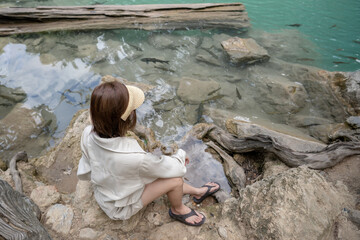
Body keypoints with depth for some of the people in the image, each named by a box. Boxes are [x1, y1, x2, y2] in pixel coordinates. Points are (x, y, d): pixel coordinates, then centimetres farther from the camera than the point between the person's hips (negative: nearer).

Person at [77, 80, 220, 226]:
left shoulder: (88, 134, -24)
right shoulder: (134, 157, -43)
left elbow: (84, 174, -7)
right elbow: (175, 168, -24)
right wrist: (181, 154, -1)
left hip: (101, 196, 7)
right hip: (120, 209, -6)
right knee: (175, 179, -10)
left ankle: (197, 192, 34)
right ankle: (178, 210, 22)